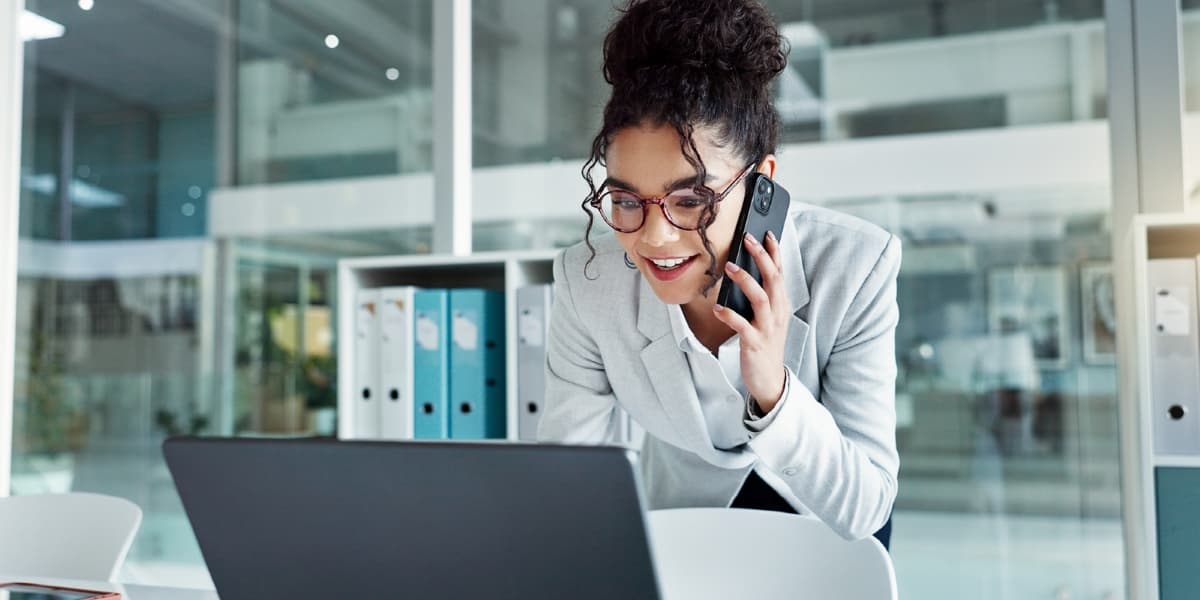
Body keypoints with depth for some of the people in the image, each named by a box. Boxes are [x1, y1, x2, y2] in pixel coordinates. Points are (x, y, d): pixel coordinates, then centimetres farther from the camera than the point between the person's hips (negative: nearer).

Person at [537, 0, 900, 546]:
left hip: (826, 530, 0)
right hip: (684, 531, 1)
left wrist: (775, 392, -38)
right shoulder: (588, 283, -23)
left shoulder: (856, 267, -26)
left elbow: (863, 509, -23)